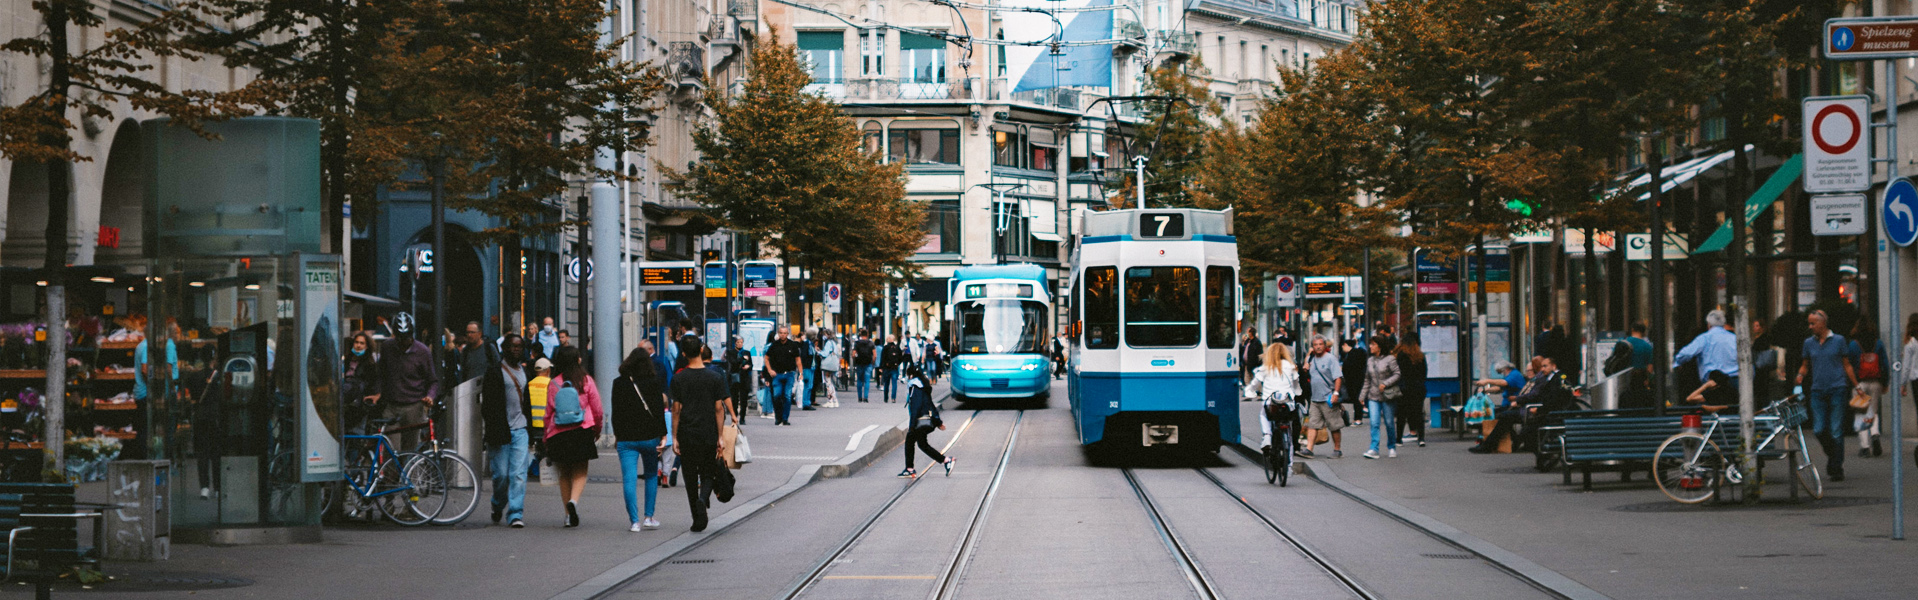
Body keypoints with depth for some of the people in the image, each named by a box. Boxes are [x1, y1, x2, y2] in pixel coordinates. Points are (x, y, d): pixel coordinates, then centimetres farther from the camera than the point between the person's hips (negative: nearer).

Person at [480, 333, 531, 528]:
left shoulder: (523, 370, 15)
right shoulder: (495, 370, -4)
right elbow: (488, 402, -7)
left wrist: (527, 418, 17)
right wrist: (492, 429, -13)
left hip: (520, 429, 4)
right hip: (500, 430, -4)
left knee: (519, 474, -6)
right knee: (501, 474, -1)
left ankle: (515, 514, -8)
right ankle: (498, 507, 24)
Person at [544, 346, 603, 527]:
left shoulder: (554, 384, 0)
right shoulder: (586, 380, -2)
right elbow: (597, 409, 2)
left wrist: (546, 437, 13)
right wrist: (597, 429, 19)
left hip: (558, 435, 1)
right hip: (582, 430, -1)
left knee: (564, 473, 12)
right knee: (580, 472, 6)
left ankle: (569, 514, 8)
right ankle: (574, 500, -22)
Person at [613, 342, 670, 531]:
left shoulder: (619, 383, 0)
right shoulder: (654, 382, -4)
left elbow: (616, 412, 3)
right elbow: (659, 410, -5)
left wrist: (617, 435, 12)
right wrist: (663, 435, -1)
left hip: (626, 437, 0)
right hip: (650, 436, 0)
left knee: (629, 479, -1)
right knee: (651, 476, 17)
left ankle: (634, 521, -9)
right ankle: (649, 517, 15)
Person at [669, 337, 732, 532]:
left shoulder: (679, 379, -3)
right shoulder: (715, 378, -4)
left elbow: (676, 409, -2)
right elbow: (719, 408, -4)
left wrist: (674, 438, 3)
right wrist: (720, 437, 1)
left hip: (686, 436, 0)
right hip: (709, 434, 0)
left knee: (691, 478, 9)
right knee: (708, 474, 11)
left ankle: (697, 520, 8)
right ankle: (703, 498, -20)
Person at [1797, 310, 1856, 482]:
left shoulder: (1839, 340, 3)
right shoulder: (1809, 343, 10)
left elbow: (1847, 365, 8)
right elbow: (1805, 365, 18)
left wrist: (1857, 386, 5)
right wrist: (1800, 375, -4)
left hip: (1837, 389, -3)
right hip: (1817, 390, 3)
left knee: (1836, 431, -5)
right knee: (1819, 430, -3)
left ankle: (1837, 468, 1)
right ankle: (1831, 455, 24)